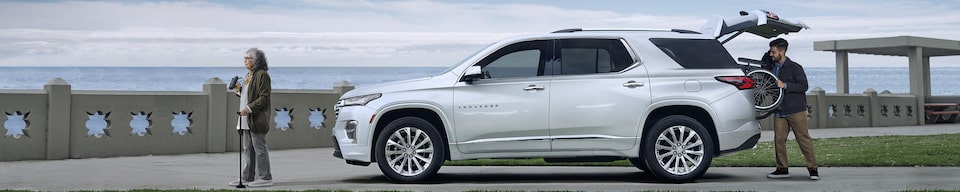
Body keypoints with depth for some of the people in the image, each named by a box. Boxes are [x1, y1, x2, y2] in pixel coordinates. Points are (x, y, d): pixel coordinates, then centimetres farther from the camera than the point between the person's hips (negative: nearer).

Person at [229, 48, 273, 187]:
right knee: (248, 149, 11)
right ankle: (248, 177, 16)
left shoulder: (262, 75, -11)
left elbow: (264, 97, -17)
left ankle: (265, 178, -2)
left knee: (259, 148, -6)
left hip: (257, 119, -10)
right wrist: (239, 89, 7)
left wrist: (249, 108, -24)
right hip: (246, 119, 10)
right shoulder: (249, 75, 19)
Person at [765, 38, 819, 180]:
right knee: (779, 139, 1)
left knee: (803, 139, -3)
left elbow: (803, 86, -13)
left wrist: (785, 85, -20)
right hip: (779, 112, 6)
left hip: (795, 110, -6)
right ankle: (782, 169, 11)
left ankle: (813, 169, 2)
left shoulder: (795, 68, -6)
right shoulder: (772, 68, 13)